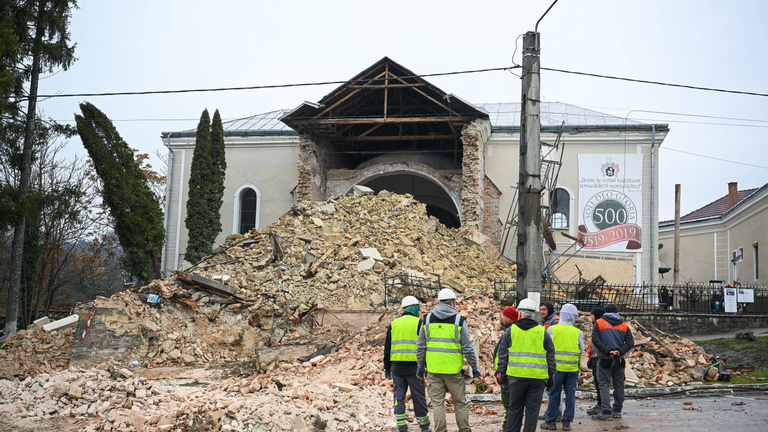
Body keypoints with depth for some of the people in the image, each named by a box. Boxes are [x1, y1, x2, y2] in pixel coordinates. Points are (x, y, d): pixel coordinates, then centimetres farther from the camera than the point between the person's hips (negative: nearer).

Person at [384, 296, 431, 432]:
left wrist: (387, 368, 17)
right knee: (418, 396, 7)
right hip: (413, 366, -3)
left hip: (397, 366, 3)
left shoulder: (393, 324, 10)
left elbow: (387, 348, 12)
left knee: (399, 396, 7)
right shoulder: (419, 323, -2)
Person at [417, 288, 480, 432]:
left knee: (437, 402, 6)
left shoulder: (427, 319, 6)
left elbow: (420, 346, 8)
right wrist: (474, 367, 6)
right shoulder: (459, 320, -3)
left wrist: (421, 365, 17)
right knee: (460, 402, 10)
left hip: (433, 369, 2)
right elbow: (468, 347, -3)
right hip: (454, 369, -2)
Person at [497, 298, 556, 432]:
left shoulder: (511, 330, 2)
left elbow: (502, 354, 5)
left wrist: (503, 373, 14)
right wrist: (551, 376, 14)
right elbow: (551, 356, 7)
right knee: (532, 409, 6)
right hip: (538, 376, 0)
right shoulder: (542, 332, 4)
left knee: (515, 408, 11)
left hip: (516, 375, 0)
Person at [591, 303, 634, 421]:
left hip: (604, 359, -3)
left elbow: (595, 340, -13)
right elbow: (630, 342, -2)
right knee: (619, 385, 14)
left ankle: (607, 412, -9)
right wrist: (619, 351, -11)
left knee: (604, 385, -2)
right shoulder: (624, 326, 8)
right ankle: (617, 410, 21)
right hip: (619, 360, 3)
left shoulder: (599, 323, -1)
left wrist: (608, 351, -15)